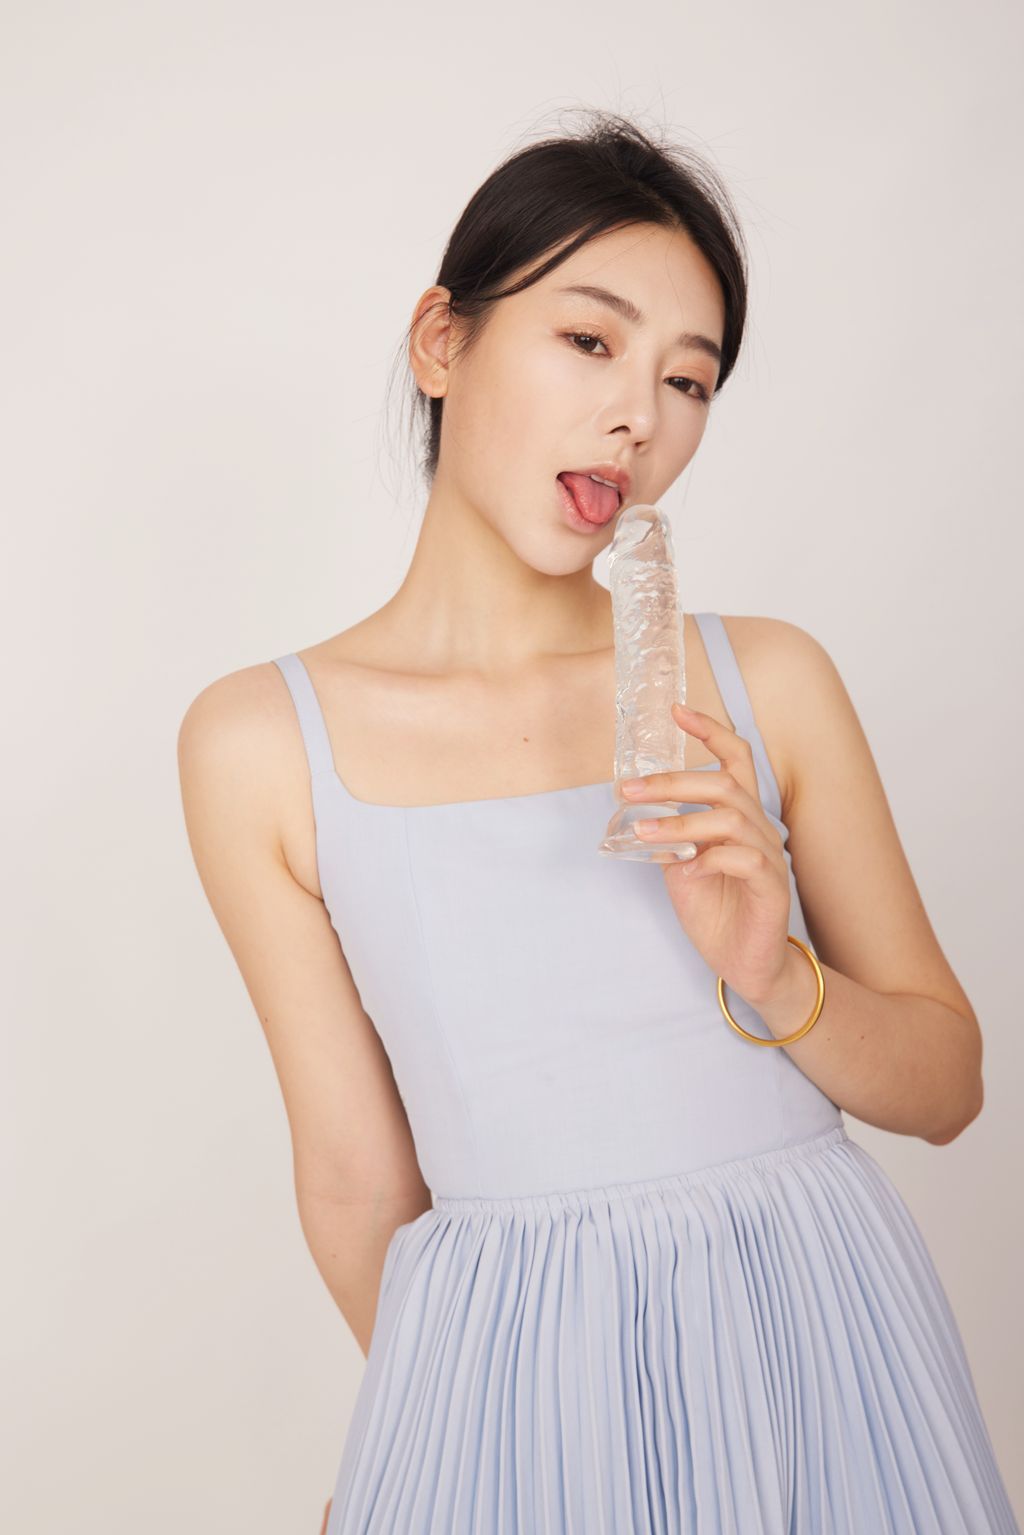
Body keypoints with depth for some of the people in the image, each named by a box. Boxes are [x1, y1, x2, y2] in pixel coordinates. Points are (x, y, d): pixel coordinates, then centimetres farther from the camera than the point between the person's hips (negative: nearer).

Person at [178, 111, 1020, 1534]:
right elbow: (360, 1180, -2)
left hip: (832, 1337, 2)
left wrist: (775, 978, -15)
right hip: (511, 1372, -1)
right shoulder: (260, 744, -9)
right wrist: (454, 1409, 8)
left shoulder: (767, 682, -4)